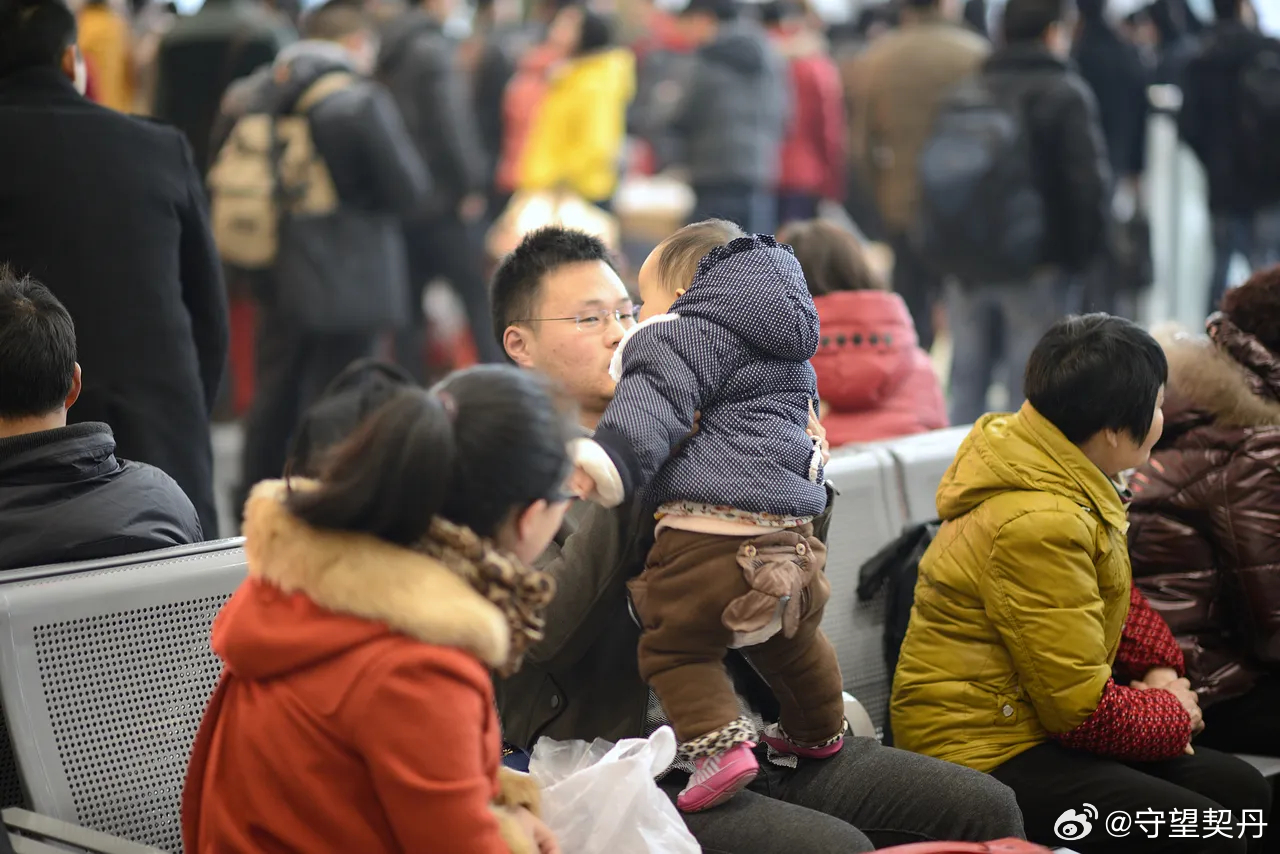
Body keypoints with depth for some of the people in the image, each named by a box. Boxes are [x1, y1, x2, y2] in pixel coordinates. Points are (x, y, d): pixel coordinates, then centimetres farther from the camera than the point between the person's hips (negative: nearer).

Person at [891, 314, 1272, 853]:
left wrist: (1159, 666, 5)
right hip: (986, 754, -10)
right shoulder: (1039, 524, -27)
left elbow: (1116, 599, 23)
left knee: (1241, 790, 7)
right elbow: (1082, 708, -22)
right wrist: (1174, 713, -4)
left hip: (1036, 722, 10)